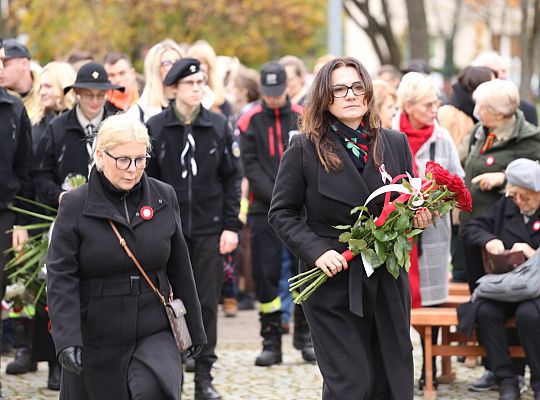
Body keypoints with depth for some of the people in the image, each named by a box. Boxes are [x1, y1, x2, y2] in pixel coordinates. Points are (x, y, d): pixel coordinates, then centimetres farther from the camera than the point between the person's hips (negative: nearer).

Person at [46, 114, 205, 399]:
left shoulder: (164, 198, 4)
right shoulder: (76, 205, -4)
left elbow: (180, 269, 12)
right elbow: (60, 278, -8)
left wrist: (193, 329, 17)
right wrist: (67, 340, -19)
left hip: (154, 335, 1)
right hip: (95, 342, -1)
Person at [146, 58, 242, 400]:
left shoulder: (219, 126, 3)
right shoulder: (155, 127, 0)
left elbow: (232, 178, 5)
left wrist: (232, 226, -2)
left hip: (209, 230, 1)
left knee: (208, 304, 3)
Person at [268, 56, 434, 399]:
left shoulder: (395, 143, 8)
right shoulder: (305, 149, -2)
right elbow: (282, 213, 0)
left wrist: (419, 216, -5)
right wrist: (317, 251, -14)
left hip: (388, 282, 4)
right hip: (333, 283, -4)